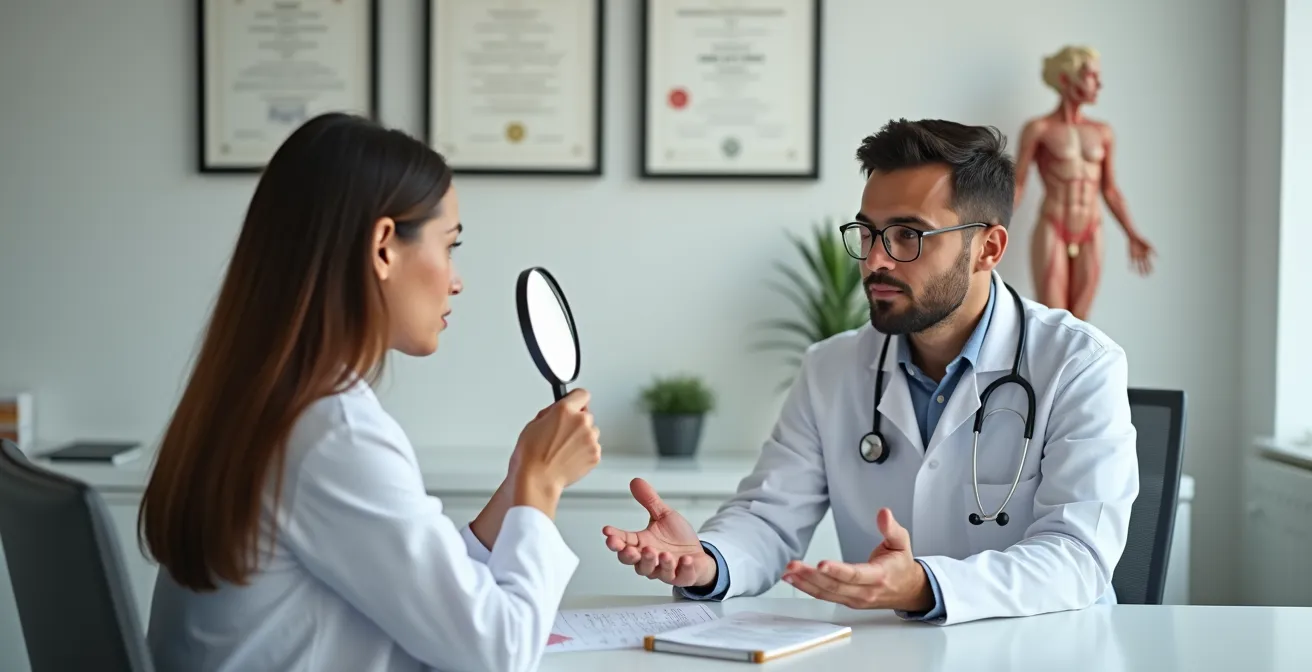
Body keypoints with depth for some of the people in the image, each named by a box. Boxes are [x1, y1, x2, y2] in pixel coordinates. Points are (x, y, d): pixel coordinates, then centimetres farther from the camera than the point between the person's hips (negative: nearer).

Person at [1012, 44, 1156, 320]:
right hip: (1051, 233, -4)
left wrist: (1133, 236, 12)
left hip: (1091, 237, 4)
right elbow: (1016, 185, -3)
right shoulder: (1039, 129, -3)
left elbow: (1110, 190, 14)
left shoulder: (1103, 133, 8)